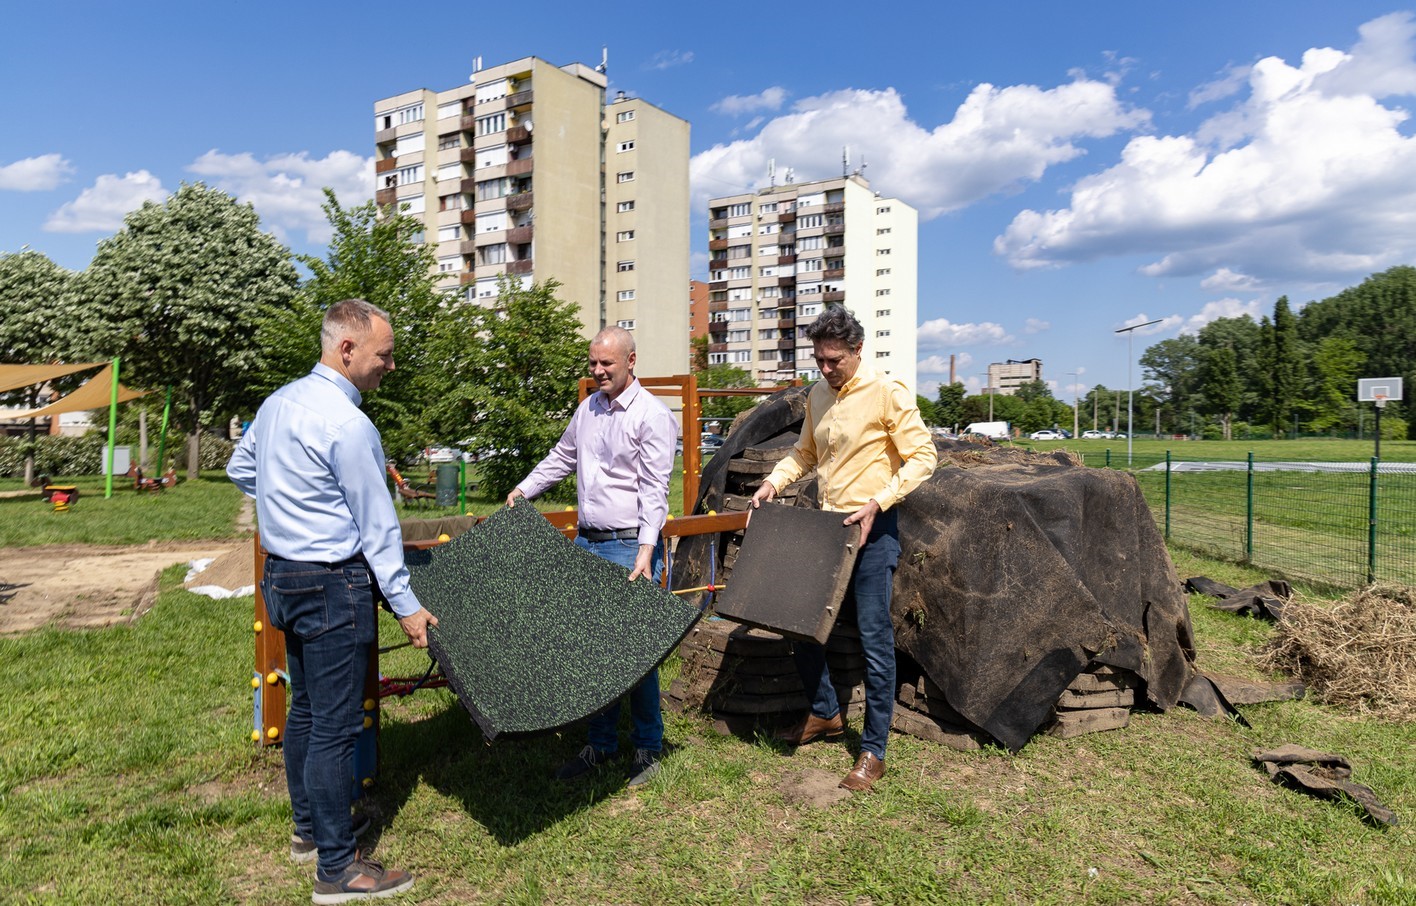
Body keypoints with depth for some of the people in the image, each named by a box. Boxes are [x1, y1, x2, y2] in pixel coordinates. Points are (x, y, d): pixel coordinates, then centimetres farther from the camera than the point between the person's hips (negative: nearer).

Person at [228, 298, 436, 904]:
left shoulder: (278, 401, 7)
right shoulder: (347, 424, -21)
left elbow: (241, 470, 21)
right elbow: (377, 525, -17)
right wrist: (405, 605, -9)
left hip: (282, 575, 10)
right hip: (333, 586, -10)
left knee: (304, 709, 20)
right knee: (335, 726, -1)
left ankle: (309, 827, 36)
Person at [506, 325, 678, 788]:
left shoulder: (653, 415, -9)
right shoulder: (588, 408, 13)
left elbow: (654, 489, -15)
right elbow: (562, 457, 28)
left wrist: (645, 550, -22)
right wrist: (524, 489, 21)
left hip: (629, 546, -7)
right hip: (586, 542, 7)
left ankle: (648, 748, 17)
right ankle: (601, 743, 25)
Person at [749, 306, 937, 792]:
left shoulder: (888, 394, -11)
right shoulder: (817, 395, 9)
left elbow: (922, 457, -12)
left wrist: (876, 503, -21)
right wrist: (773, 482, 5)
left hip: (872, 529, -7)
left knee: (875, 638, -2)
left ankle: (873, 751, 12)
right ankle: (825, 712, 33)